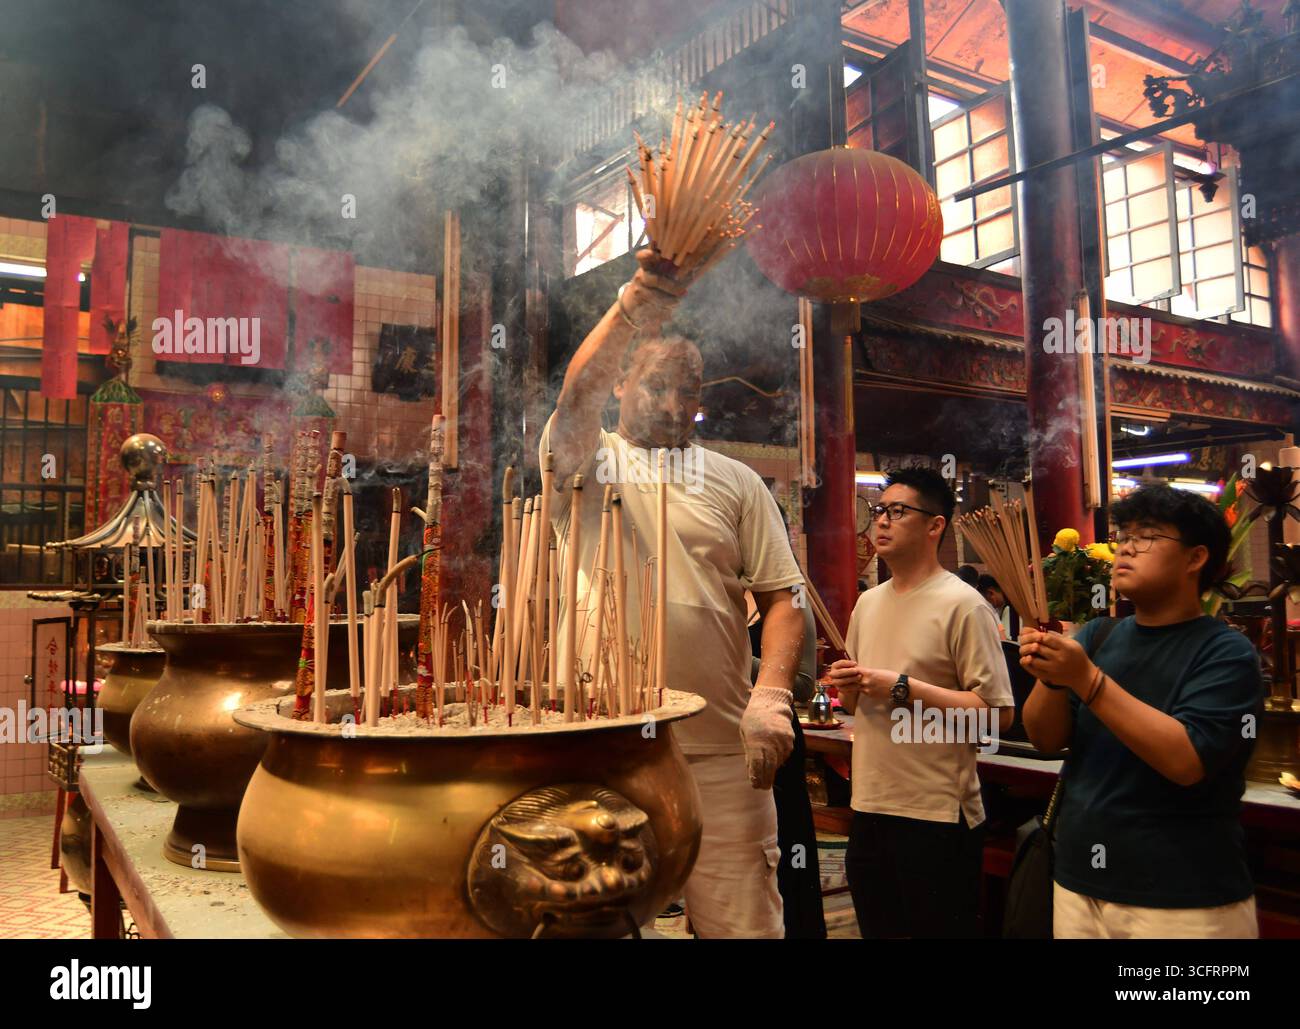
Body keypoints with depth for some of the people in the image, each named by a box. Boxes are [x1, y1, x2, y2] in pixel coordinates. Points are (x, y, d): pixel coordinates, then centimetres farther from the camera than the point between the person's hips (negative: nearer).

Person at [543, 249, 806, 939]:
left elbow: (782, 598, 4)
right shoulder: (587, 459, 6)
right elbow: (578, 395, -16)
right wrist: (636, 303, -31)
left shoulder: (737, 483, 10)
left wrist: (771, 695, -12)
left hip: (720, 748, 1)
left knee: (742, 921, 5)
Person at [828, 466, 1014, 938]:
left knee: (938, 928, 7)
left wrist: (905, 689, -20)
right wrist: (849, 687, -3)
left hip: (938, 815, -7)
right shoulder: (867, 603, 10)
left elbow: (998, 713, -18)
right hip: (868, 807, 7)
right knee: (876, 927, 19)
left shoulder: (962, 605, -12)